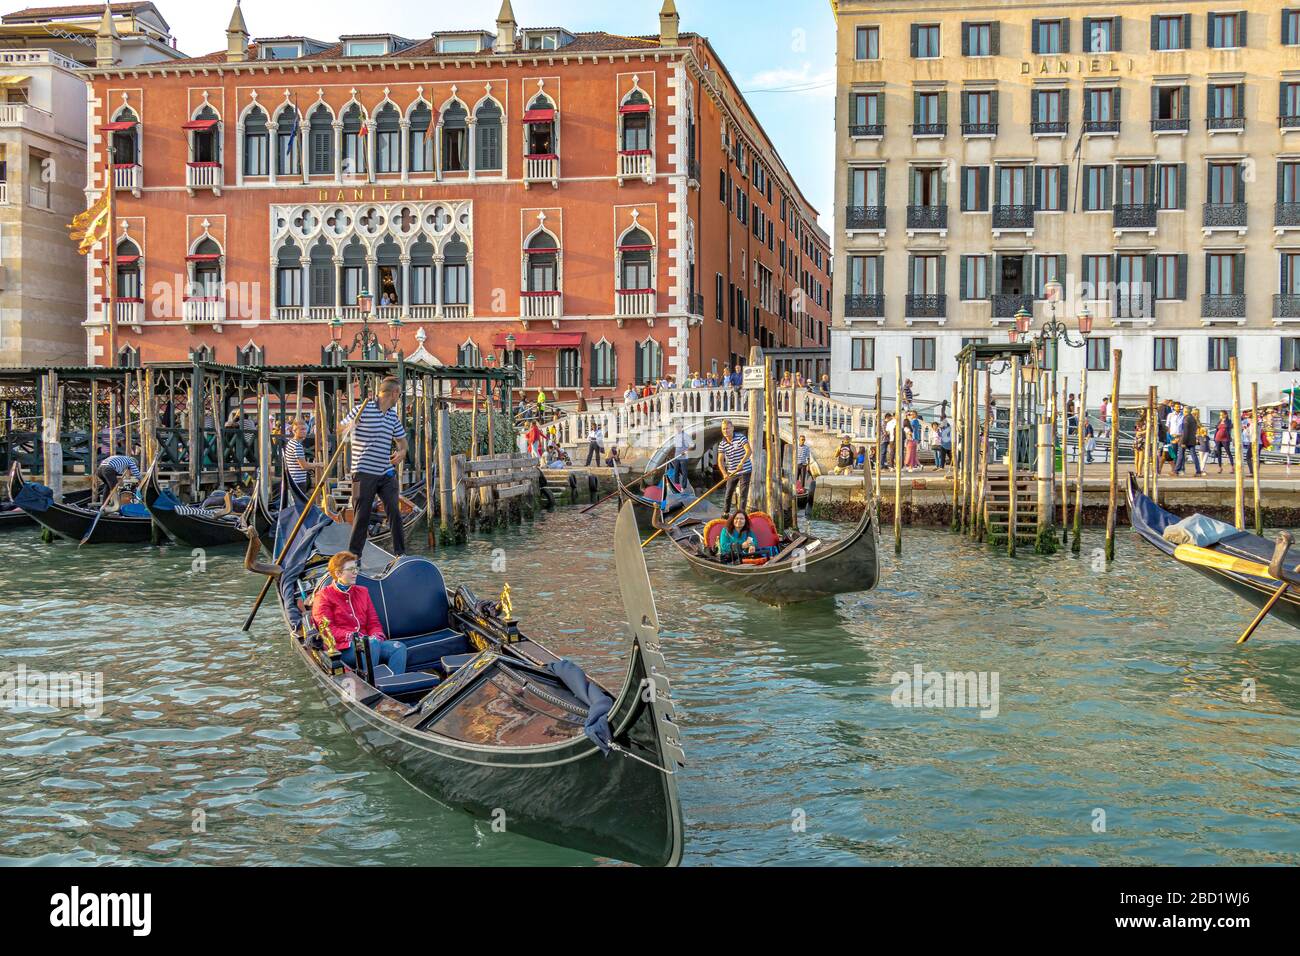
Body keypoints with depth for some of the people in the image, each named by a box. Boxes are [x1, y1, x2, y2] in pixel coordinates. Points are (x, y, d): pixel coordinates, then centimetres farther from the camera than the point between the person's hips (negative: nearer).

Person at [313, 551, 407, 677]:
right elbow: (327, 629, -3)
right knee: (373, 643, -37)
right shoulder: (323, 596, 8)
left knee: (399, 647, -24)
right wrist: (352, 637, -16)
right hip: (343, 649, -6)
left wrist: (376, 635, -2)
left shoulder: (362, 592, 26)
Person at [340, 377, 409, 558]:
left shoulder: (393, 416, 12)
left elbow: (401, 439, 25)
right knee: (361, 516, 0)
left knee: (395, 512, 3)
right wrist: (349, 425, -27)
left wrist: (402, 451, 2)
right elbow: (340, 429, -3)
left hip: (387, 473, 5)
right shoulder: (364, 410, -7)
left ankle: (400, 552, 12)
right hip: (365, 473, -5)